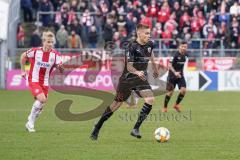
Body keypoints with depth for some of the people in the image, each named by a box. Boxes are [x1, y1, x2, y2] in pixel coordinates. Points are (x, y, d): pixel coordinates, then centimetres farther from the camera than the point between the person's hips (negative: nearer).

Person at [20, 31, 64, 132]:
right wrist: (23, 70, 9)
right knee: (42, 99, -23)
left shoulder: (55, 54, -8)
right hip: (34, 80, -4)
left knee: (40, 103, 5)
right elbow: (23, 56, 7)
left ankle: (30, 124, 26)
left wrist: (60, 67, -34)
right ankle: (31, 120, -6)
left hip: (45, 82, 4)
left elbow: (61, 70, -11)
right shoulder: (35, 51, -12)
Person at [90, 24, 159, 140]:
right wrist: (137, 72, -46)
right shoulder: (132, 47, -20)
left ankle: (136, 129, -12)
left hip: (141, 78, 5)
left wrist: (155, 67, 33)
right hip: (127, 79, -5)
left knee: (150, 100, -18)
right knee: (117, 103, 3)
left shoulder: (150, 44, -1)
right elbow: (129, 66, -27)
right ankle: (97, 128, 19)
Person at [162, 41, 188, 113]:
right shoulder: (175, 55, -19)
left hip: (180, 75, 5)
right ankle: (165, 107, 19)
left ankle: (176, 105, 11)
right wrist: (175, 72, -34)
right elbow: (170, 65, -22)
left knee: (183, 90, -11)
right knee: (170, 92, -1)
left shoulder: (185, 55, 1)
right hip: (172, 75, -5)